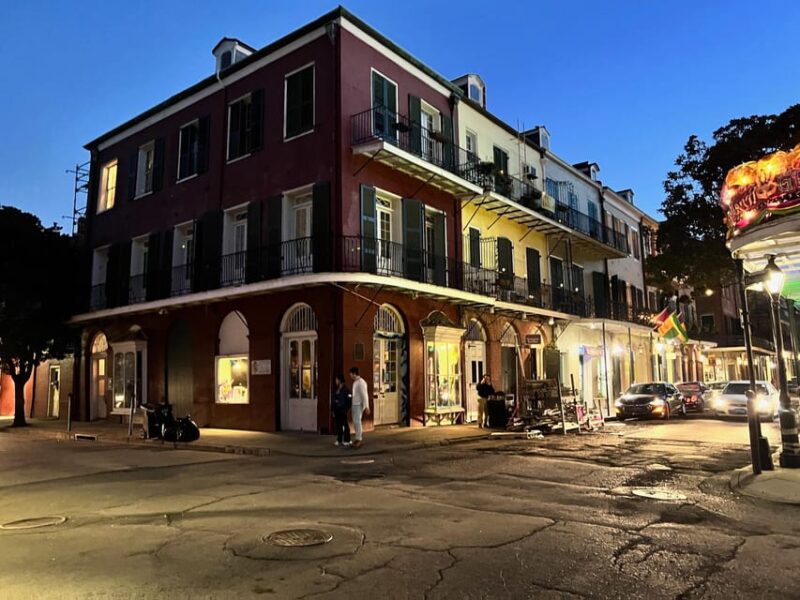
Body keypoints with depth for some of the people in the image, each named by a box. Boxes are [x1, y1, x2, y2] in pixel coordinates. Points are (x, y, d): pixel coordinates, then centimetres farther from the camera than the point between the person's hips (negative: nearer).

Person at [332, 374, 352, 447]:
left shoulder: (345, 389, -10)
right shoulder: (336, 390, 12)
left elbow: (349, 400, -14)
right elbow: (333, 400, 15)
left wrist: (346, 409, -15)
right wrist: (333, 410, 12)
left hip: (342, 410, -7)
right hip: (337, 410, 7)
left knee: (345, 425, -1)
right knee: (338, 425, 10)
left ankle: (346, 441, 4)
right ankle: (339, 440, 17)